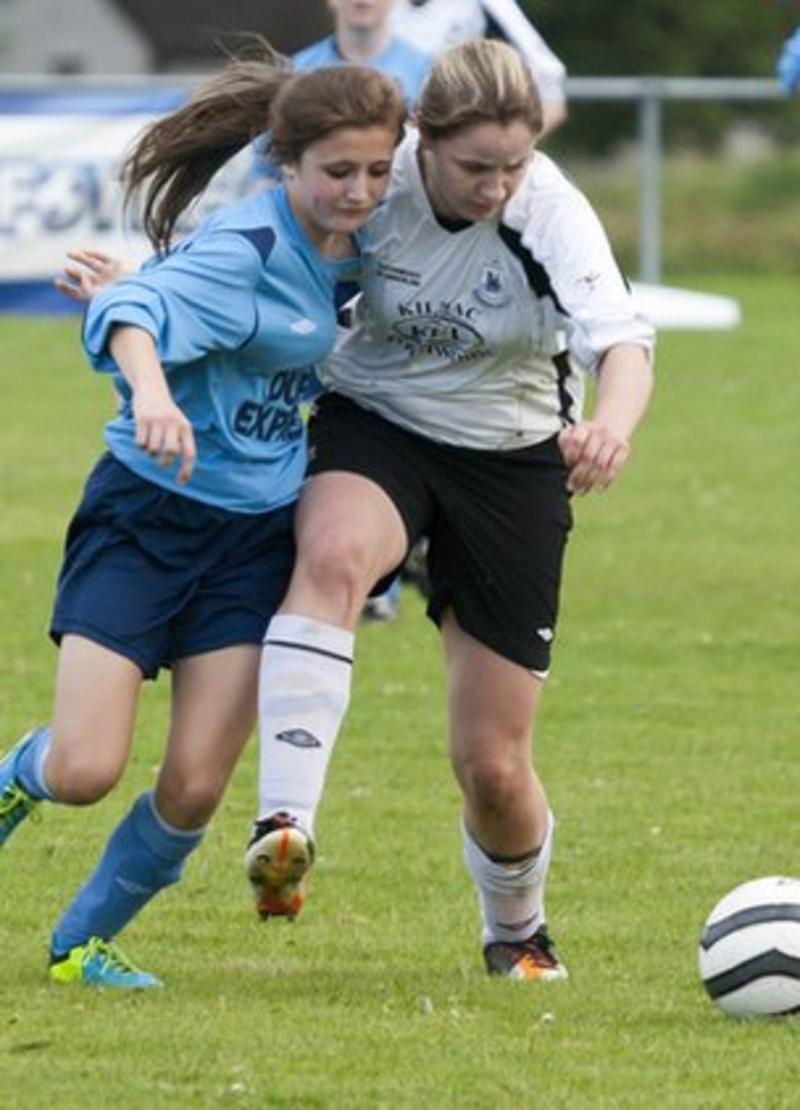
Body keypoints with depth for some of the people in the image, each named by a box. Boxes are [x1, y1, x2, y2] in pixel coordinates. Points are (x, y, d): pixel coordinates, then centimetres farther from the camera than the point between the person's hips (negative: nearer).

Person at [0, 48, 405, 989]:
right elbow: (132, 311, -42)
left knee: (195, 788, -5)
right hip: (147, 513, -6)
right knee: (84, 772, -13)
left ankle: (82, 942, 20)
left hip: (255, 532, 6)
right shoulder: (246, 249, -22)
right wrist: (152, 391, -60)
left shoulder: (343, 246, 1)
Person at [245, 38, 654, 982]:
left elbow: (622, 345, -37)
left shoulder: (552, 214, -23)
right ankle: (286, 827, -49)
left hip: (512, 462, 0)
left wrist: (612, 425, -58)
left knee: (492, 764, 3)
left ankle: (517, 932, 36)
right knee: (334, 552, -39)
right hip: (373, 425, 0)